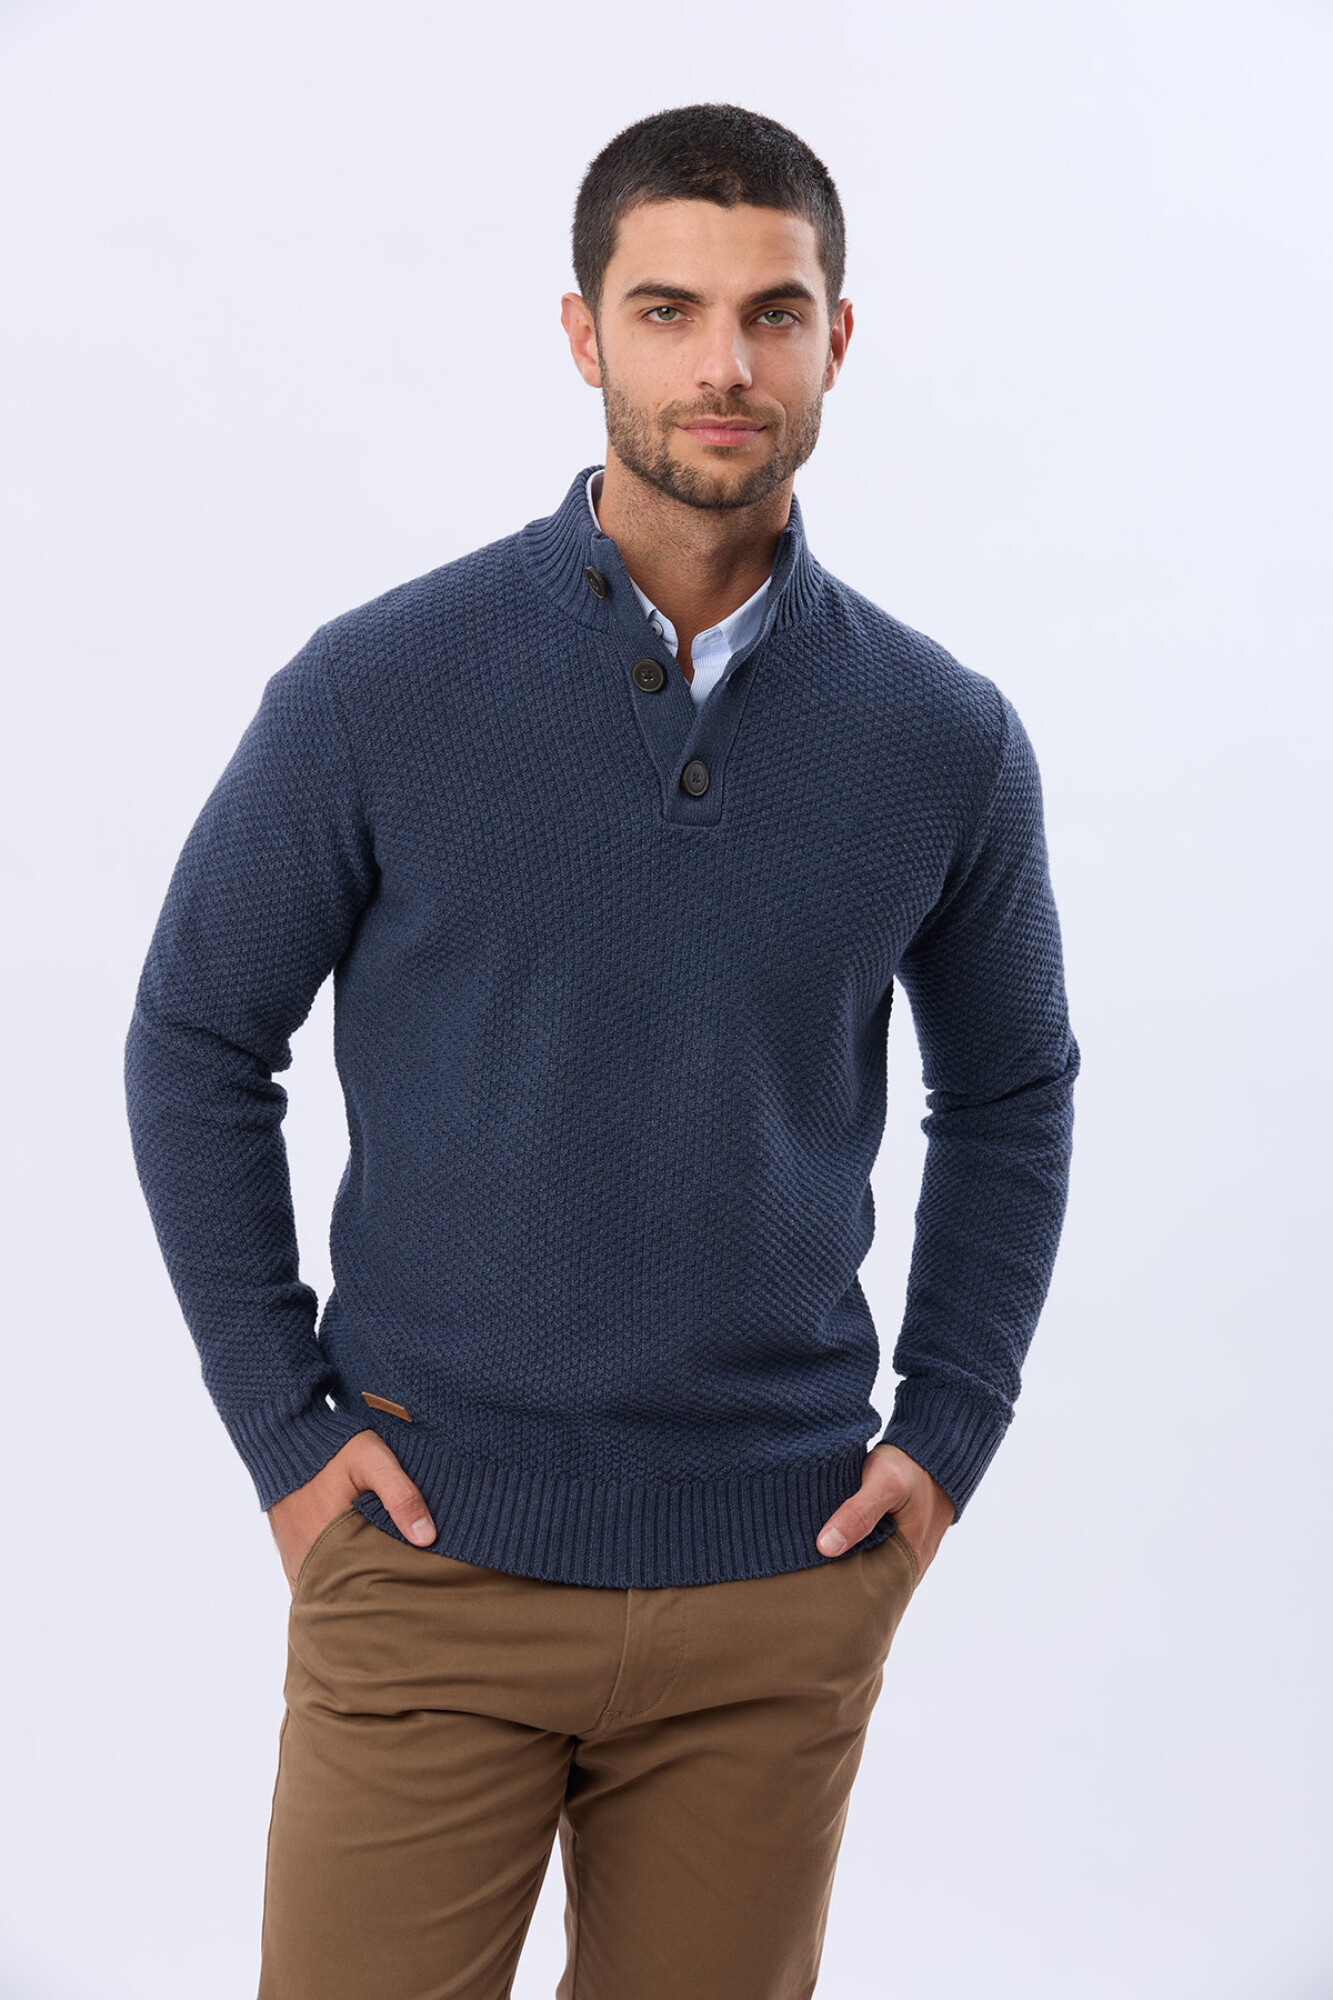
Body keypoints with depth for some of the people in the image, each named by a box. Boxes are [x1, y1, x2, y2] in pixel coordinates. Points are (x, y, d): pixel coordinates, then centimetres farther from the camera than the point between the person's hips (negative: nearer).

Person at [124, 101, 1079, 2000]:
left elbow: (1010, 1094, 13)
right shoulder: (378, 688, -7)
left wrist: (948, 1433, 5)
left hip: (783, 1592, 2)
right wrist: (283, 1424, -2)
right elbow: (194, 1045, 2)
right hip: (434, 1564, -2)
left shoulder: (946, 739, -1)